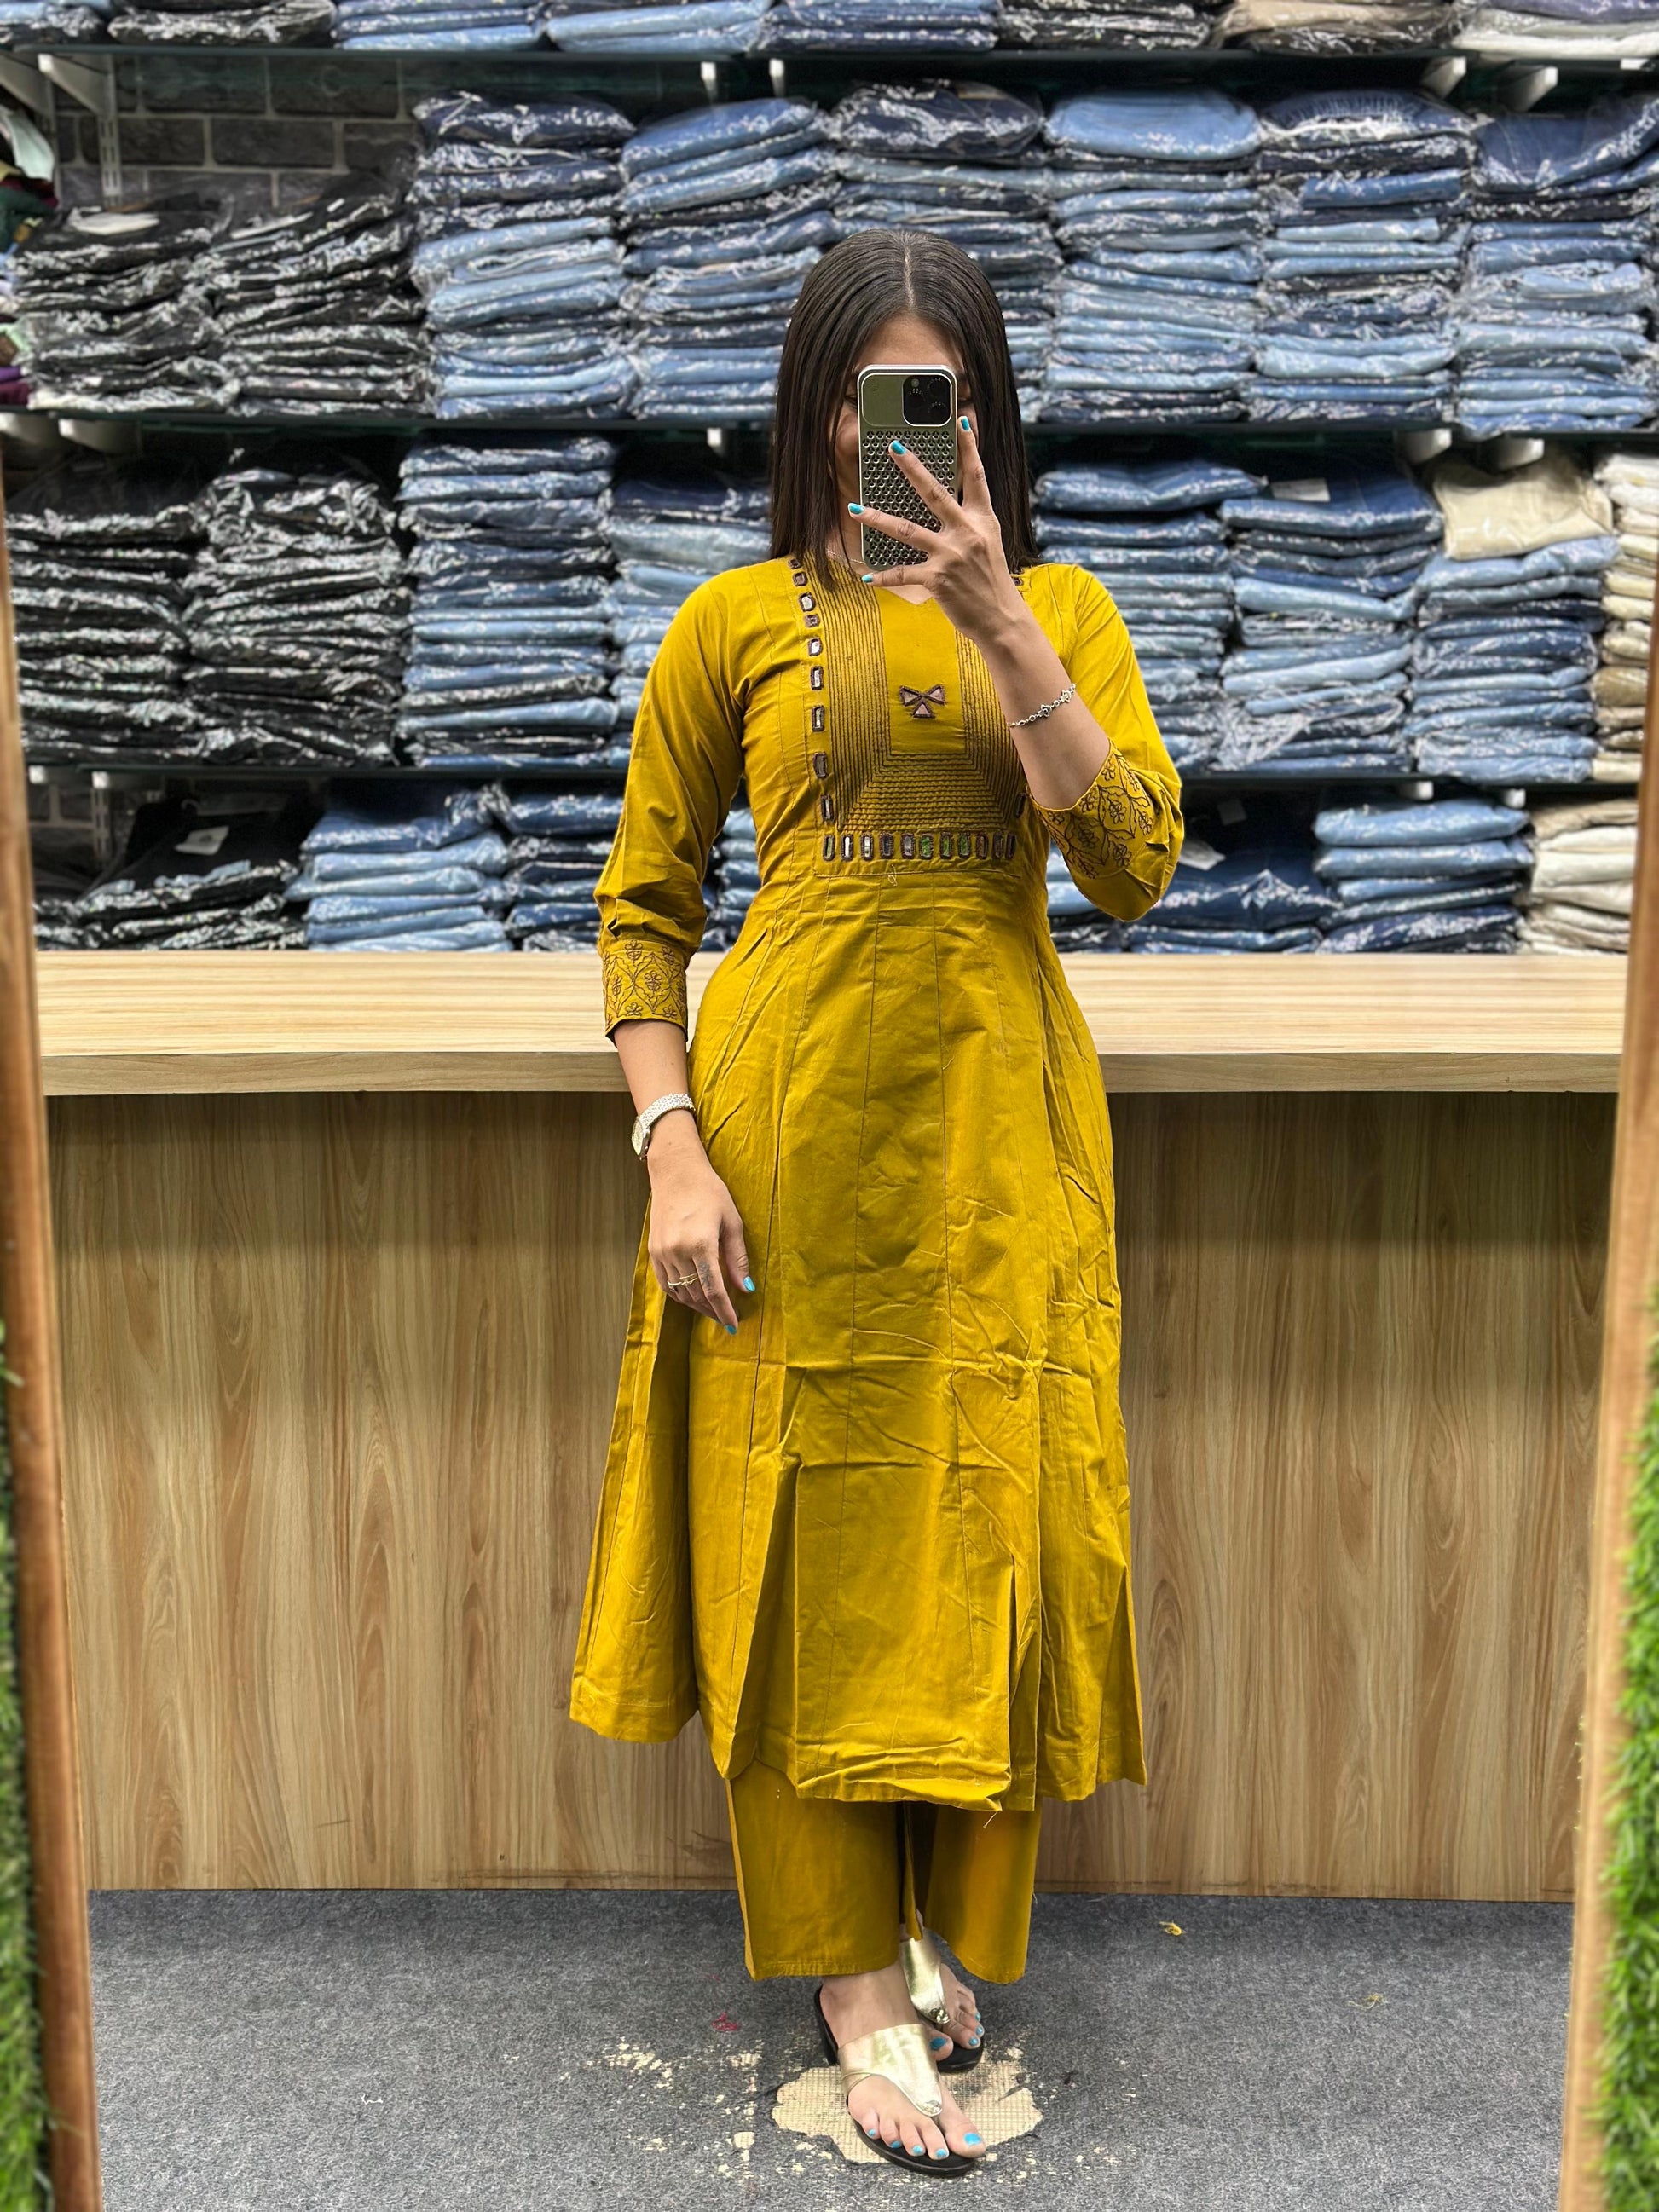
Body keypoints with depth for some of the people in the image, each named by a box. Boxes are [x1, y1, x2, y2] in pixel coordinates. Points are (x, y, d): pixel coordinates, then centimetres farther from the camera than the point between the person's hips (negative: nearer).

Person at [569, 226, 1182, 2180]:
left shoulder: (1060, 609, 7)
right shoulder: (736, 623, 3)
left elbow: (1132, 867, -8)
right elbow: (643, 906, 4)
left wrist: (995, 616, -15)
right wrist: (673, 1151, -7)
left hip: (996, 1134, 1)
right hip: (789, 1131, -1)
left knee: (985, 1539, 8)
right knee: (799, 1542, 5)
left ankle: (947, 1931, 30)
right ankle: (858, 1985, 23)